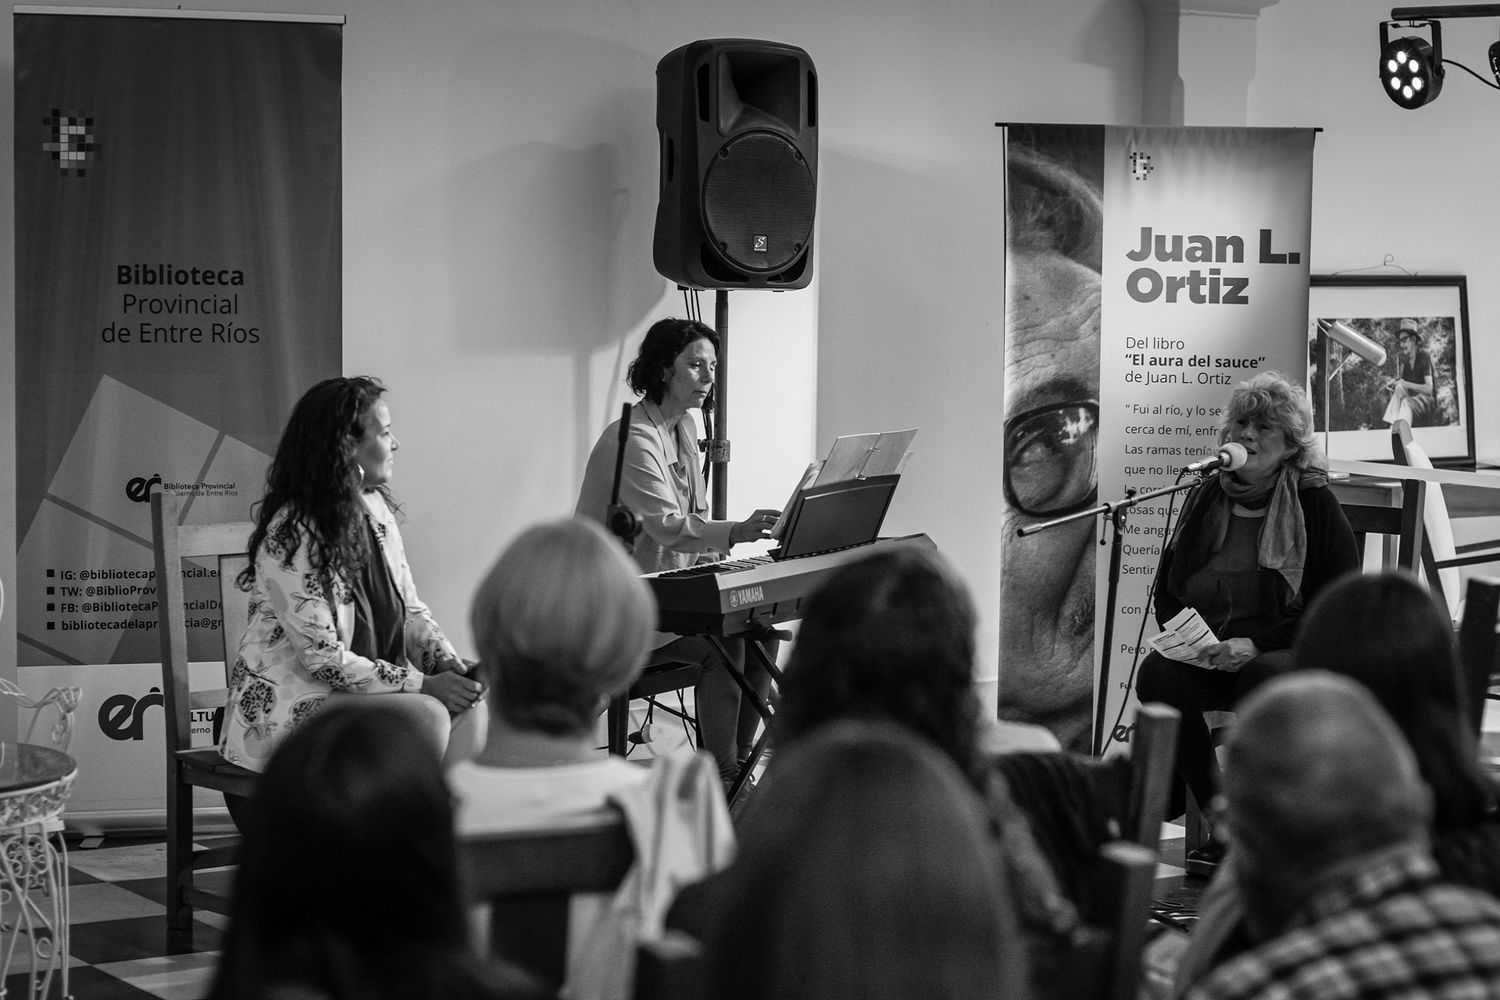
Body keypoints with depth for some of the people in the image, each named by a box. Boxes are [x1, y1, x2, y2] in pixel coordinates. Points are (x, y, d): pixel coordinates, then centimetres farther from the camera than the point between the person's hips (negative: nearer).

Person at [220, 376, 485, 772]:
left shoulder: (376, 508, 7)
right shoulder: (291, 533, -20)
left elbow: (410, 609, 14)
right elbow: (323, 658, -22)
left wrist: (447, 662, -6)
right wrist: (422, 684, -22)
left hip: (370, 686, 8)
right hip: (288, 704, -8)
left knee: (469, 703, -15)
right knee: (427, 716, -27)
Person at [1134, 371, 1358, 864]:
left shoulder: (1316, 505, -2)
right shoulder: (1206, 499, 11)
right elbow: (1166, 591, 20)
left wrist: (1257, 643, -17)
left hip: (1291, 654, -4)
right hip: (1208, 652, 4)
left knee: (1264, 678, -37)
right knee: (1157, 674, -27)